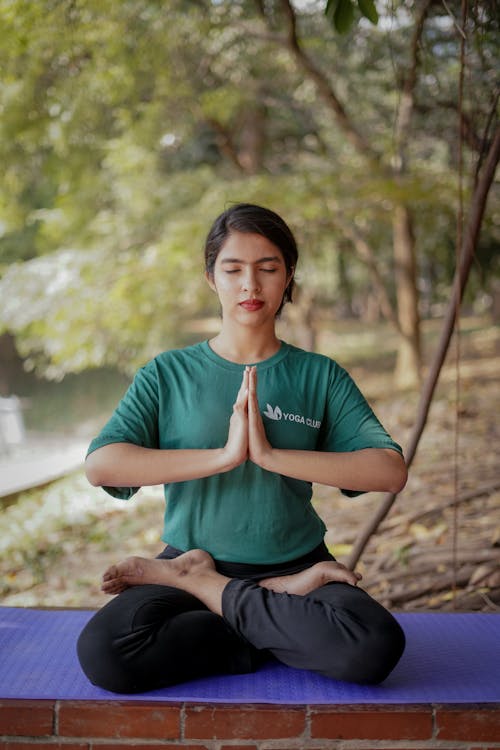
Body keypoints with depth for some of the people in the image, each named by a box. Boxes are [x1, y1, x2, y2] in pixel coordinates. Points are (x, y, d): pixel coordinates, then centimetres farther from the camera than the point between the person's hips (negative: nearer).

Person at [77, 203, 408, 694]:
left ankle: (202, 588, -9)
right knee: (102, 652, -29)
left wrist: (271, 454, -19)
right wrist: (222, 455, -20)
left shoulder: (320, 376, 5)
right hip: (194, 556, 0)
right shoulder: (168, 374, 4)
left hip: (295, 562, 1)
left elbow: (390, 471, -9)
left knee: (376, 647, -30)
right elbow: (100, 466, -11)